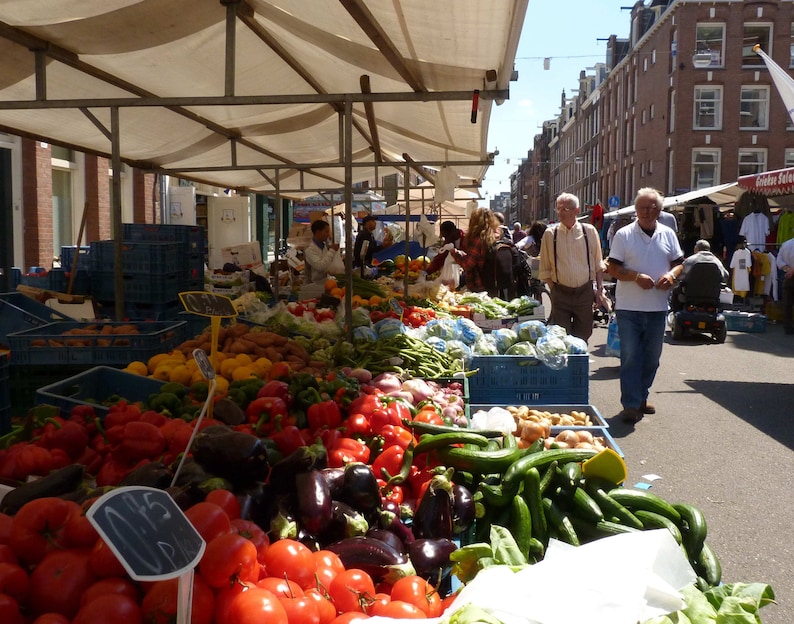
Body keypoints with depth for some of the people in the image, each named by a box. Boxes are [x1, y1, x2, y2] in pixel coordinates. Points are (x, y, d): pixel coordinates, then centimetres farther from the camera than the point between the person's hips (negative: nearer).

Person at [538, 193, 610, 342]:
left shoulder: (589, 231, 1)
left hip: (585, 292, 1)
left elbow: (598, 264, 8)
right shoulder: (550, 234, -1)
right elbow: (545, 269, 3)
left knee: (582, 338, 10)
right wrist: (554, 290, -3)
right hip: (561, 293, -1)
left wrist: (600, 289, 2)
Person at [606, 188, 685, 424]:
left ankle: (641, 396, 28)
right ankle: (631, 404, 1)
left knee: (652, 356, 13)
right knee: (630, 356, -5)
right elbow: (613, 268, -5)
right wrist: (636, 276, -20)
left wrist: (672, 274, -9)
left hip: (657, 307, 4)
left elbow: (679, 262, 13)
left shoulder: (668, 234, 8)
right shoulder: (624, 235, -3)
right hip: (629, 308, -4)